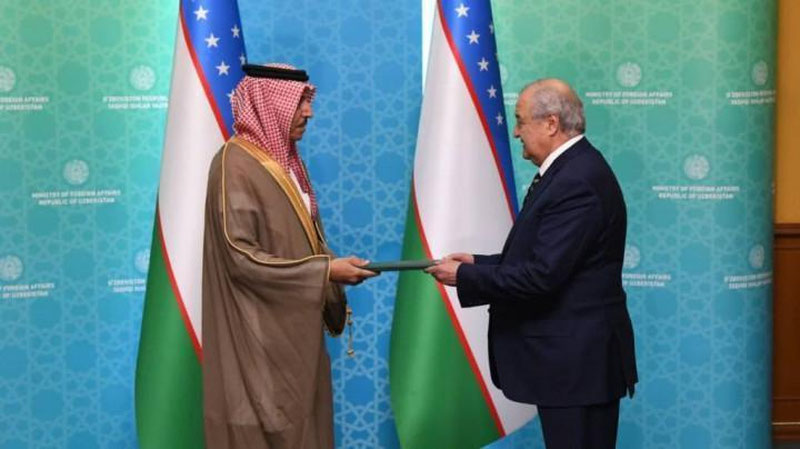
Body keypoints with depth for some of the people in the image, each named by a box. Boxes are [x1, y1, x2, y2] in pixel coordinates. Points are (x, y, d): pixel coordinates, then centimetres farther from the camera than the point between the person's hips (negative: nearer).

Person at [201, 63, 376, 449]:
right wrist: (324, 271, -21)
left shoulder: (286, 160, 11)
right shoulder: (236, 165, -16)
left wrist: (335, 267, -3)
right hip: (258, 337, -9)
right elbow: (240, 258, -21)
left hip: (295, 328, 9)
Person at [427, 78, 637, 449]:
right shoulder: (570, 170, 12)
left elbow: (542, 275, -25)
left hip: (577, 360, -10)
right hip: (568, 357, 10)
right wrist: (479, 264, 7)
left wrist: (465, 277, -14)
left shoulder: (577, 181, -20)